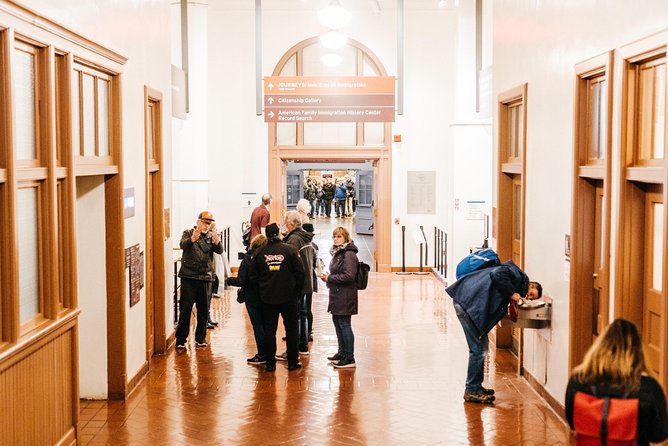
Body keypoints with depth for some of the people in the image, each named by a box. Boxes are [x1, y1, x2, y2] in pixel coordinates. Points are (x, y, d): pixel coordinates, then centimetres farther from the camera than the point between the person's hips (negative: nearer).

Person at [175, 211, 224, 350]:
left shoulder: (211, 236, 10)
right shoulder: (188, 233, 2)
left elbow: (220, 250, -8)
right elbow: (182, 245, -19)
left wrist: (216, 241, -31)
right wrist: (193, 239, -41)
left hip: (205, 277, 3)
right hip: (189, 277, -3)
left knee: (203, 310, 9)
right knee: (185, 309, -3)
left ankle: (200, 338, 23)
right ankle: (180, 340, 2)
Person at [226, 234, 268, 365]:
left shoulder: (247, 259, -13)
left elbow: (240, 281, -14)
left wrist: (228, 280, 2)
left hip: (252, 298, -3)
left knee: (257, 326, 3)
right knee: (266, 325, 15)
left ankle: (262, 355, 6)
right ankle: (268, 354, 20)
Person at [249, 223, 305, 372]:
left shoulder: (259, 253, -2)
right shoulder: (289, 250, -7)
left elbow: (252, 275, 2)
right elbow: (300, 273, -7)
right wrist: (297, 291, 6)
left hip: (268, 298, 1)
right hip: (289, 297, -1)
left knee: (269, 329, 9)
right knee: (291, 329, 10)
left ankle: (270, 363, 10)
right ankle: (293, 362, 14)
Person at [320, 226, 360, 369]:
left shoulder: (349, 254, -17)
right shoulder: (337, 252, 14)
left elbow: (349, 276, -23)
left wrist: (330, 278, -16)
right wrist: (328, 276, 4)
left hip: (345, 296, -10)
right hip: (337, 295, 10)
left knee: (344, 324, -6)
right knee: (337, 321, 17)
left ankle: (349, 358, 0)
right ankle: (342, 353, 30)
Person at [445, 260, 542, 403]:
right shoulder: (520, 276, -5)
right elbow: (497, 274, -23)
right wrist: (512, 293, -14)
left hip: (466, 302, 10)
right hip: (468, 302, -10)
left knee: (481, 347, 18)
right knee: (478, 349, -4)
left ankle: (476, 386, 29)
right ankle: (472, 391, 5)